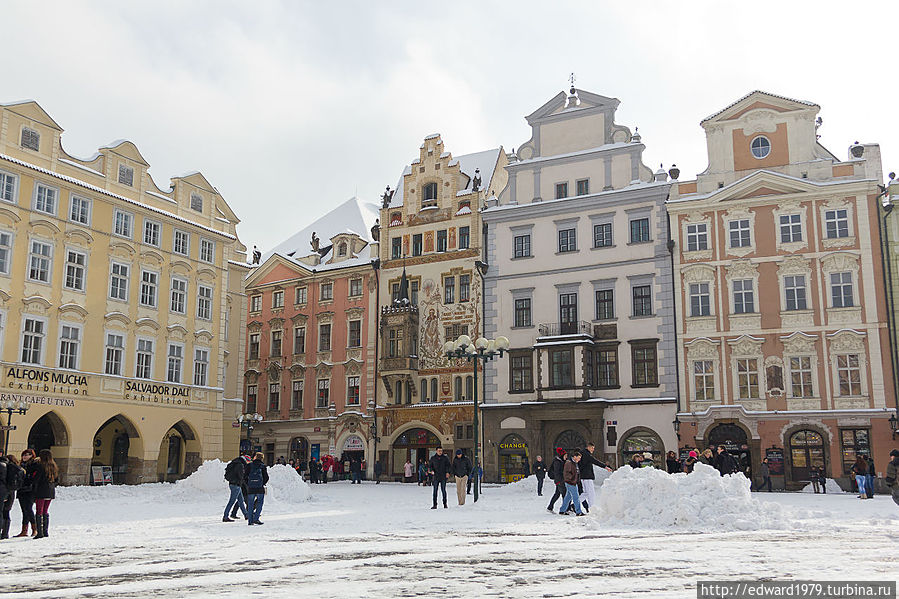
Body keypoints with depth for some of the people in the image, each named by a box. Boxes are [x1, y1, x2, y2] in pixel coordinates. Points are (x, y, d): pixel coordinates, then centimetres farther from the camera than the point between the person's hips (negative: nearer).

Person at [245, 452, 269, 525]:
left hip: (251, 488, 2)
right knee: (260, 503, 8)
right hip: (260, 488, -2)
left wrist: (248, 484, 13)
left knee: (250, 504, 10)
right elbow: (266, 477, -1)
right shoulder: (263, 466, 1)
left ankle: (250, 521, 8)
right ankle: (256, 518, -4)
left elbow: (245, 476, 2)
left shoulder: (249, 465, 5)